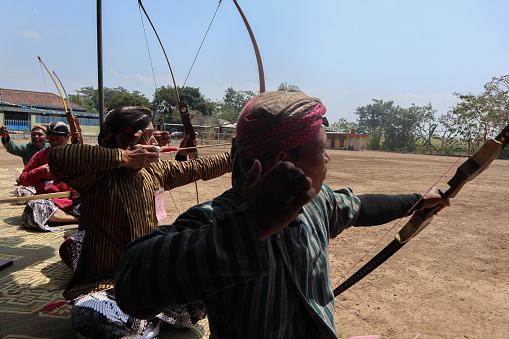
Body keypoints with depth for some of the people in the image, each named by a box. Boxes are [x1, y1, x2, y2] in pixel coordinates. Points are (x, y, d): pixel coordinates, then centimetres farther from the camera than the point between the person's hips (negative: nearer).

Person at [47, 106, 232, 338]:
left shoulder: (154, 172, 2)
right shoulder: (98, 176, -16)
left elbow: (201, 168, 13)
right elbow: (57, 158, -36)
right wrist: (123, 158, -34)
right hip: (103, 283, -4)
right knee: (90, 318, -35)